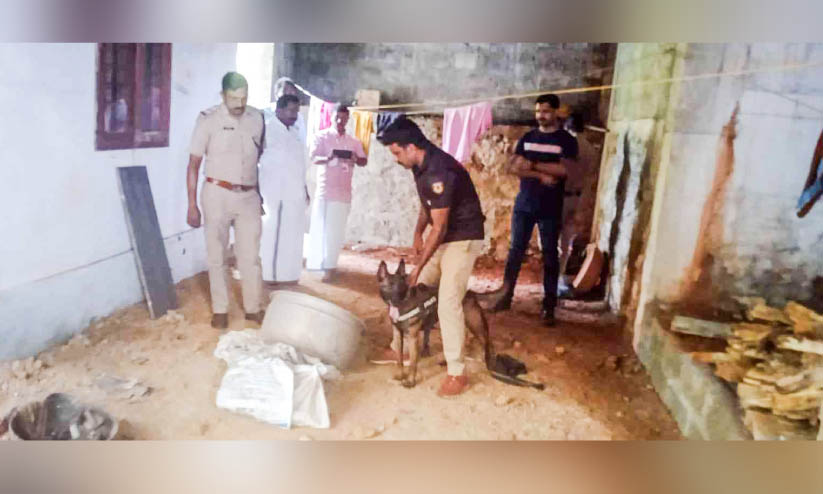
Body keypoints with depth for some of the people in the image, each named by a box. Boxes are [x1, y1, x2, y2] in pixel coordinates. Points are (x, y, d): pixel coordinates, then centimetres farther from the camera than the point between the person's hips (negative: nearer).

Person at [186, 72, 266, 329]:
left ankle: (253, 308, 18)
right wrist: (192, 205, -6)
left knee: (251, 255, 6)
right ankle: (220, 310, 18)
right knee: (217, 255, 6)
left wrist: (261, 194, 14)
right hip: (217, 194, -2)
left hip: (249, 196, 3)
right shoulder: (208, 119, -6)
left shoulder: (257, 118, 4)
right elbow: (194, 164, -4)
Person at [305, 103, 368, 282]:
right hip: (324, 188, -2)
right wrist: (327, 159, -29)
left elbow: (363, 161, 9)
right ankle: (315, 262, 13)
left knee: (336, 230, 0)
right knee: (319, 227, 1)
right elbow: (313, 158, -8)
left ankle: (329, 266, 4)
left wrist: (355, 159, -15)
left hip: (343, 191, 2)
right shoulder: (322, 136, 2)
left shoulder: (354, 141, 11)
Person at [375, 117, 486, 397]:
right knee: (414, 290, 13)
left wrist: (418, 267, -19)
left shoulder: (439, 172, -28)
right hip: (443, 237, 10)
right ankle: (400, 348, 29)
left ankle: (457, 373, -4)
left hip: (463, 239, -10)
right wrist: (417, 234, 2)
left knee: (448, 303, -14)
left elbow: (439, 227, -25)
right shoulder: (420, 166, 1)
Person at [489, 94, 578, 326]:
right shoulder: (527, 137, 9)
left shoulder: (566, 140, 0)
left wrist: (532, 164, -14)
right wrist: (541, 175, -14)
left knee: (550, 256, 3)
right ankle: (506, 296, 16)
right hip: (523, 205, 3)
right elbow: (512, 167, -3)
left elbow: (563, 170, -15)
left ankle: (549, 305, 10)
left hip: (551, 209, -3)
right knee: (515, 251, 6)